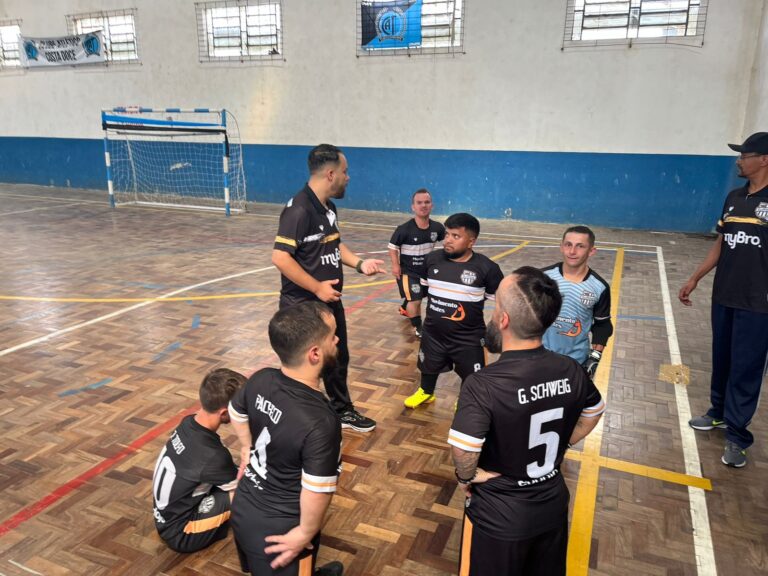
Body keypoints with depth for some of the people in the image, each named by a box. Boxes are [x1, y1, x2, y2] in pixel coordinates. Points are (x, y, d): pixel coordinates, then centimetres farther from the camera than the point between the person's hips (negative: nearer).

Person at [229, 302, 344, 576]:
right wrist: (305, 534, -12)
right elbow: (317, 493, -30)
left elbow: (236, 412, 9)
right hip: (277, 531, -7)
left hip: (243, 510, 7)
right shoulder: (321, 421, -35)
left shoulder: (261, 380, -13)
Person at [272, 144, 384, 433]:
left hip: (330, 300, 9)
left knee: (338, 358, 22)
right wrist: (317, 287, -22)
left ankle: (342, 411, 43)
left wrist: (359, 263, 4)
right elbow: (280, 257, -28)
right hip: (302, 305, -9)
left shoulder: (328, 207, 6)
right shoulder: (299, 209, -24)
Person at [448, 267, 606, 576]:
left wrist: (466, 478, -15)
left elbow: (463, 452, -36)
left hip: (499, 517, -5)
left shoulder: (482, 385, -32)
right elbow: (593, 415, 6)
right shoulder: (572, 371, -12)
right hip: (553, 506, 5)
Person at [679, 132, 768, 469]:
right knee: (721, 360, 16)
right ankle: (719, 412, 34)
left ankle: (737, 435, 12)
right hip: (723, 296, 6)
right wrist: (695, 279, 15)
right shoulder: (734, 198, 9)